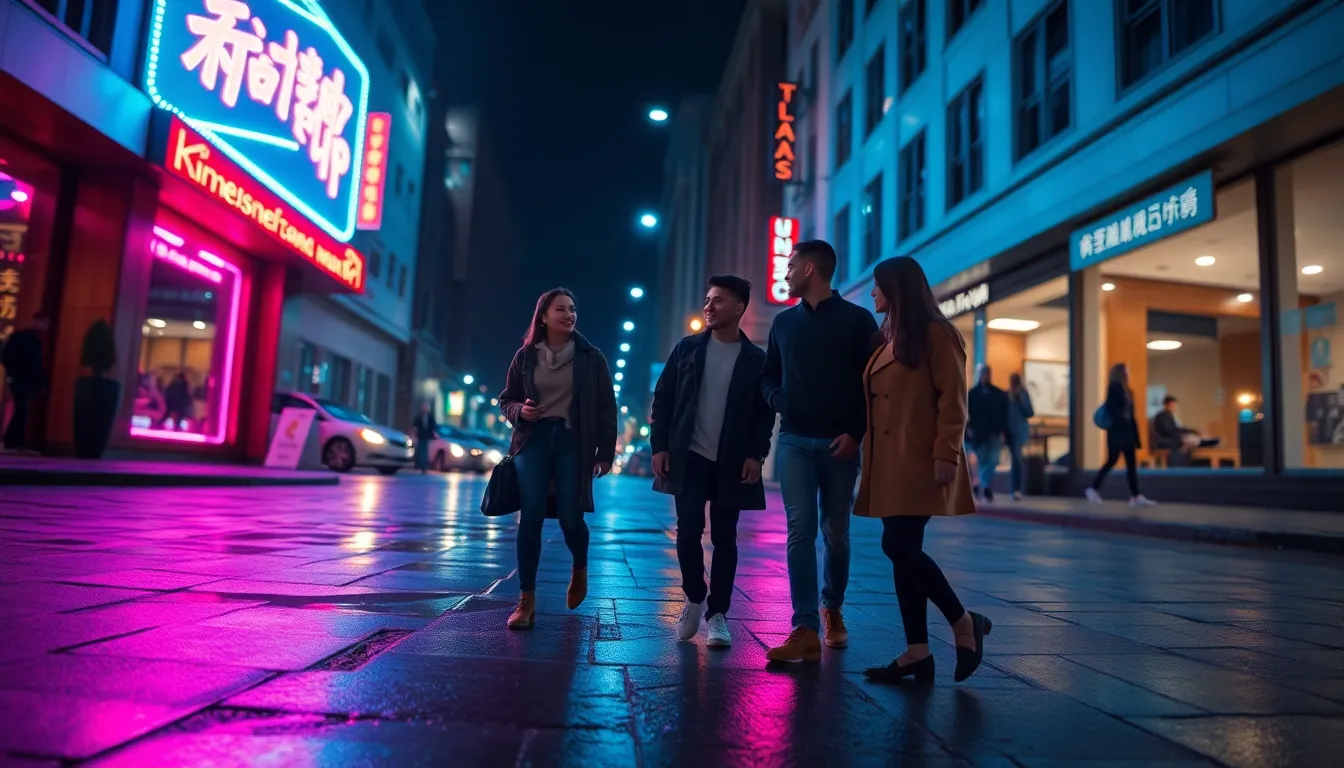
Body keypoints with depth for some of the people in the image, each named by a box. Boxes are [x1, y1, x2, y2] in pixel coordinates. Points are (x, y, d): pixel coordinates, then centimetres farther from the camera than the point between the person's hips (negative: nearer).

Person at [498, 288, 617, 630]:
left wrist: (606, 452, -1)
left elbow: (606, 407, 3)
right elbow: (506, 399, 15)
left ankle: (580, 569, 33)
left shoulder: (590, 356, 2)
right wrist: (519, 410, -8)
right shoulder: (526, 356, 6)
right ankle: (527, 601, 3)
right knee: (530, 518, -5)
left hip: (573, 441, -1)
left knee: (570, 518, -1)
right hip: (534, 439, 1)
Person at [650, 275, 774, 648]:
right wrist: (659, 446, -3)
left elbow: (765, 411, 2)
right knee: (688, 530, -3)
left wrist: (756, 455, -9)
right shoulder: (687, 348, 5)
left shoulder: (756, 359, 2)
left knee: (724, 537, 4)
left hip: (731, 463, 0)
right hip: (689, 457, 1)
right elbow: (663, 399, 5)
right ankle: (694, 598, 20)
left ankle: (717, 614, 14)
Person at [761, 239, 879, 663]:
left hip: (840, 442, -2)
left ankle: (833, 607, 32)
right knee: (800, 529, -8)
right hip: (794, 440, 2)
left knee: (835, 532, 8)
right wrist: (776, 399, -2)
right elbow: (769, 375, 20)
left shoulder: (858, 319, 2)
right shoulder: (783, 322, 13)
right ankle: (806, 630, -9)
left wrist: (855, 433, -11)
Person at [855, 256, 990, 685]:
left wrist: (946, 454, -18)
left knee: (899, 547, -13)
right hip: (889, 463, 8)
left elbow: (953, 398, -11)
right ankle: (917, 653, 11)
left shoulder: (935, 333, -4)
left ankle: (964, 623, 7)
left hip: (921, 462, -8)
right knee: (902, 551, 6)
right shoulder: (887, 338, 19)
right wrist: (866, 452, 11)